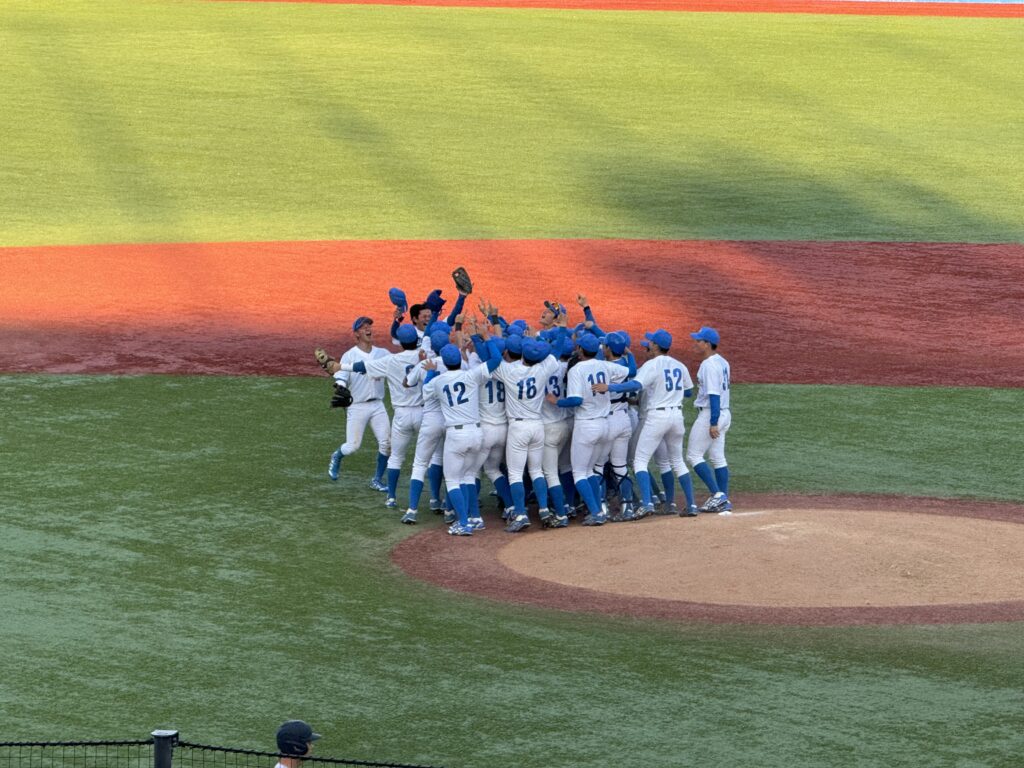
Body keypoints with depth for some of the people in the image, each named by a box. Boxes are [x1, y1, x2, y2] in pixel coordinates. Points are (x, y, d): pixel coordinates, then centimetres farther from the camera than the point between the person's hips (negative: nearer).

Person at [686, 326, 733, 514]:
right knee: (718, 458, 12)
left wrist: (713, 423, -25)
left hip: (710, 414, -10)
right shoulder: (722, 362, 12)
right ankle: (723, 501, 12)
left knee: (693, 455, -3)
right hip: (724, 414, 10)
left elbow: (714, 395, -23)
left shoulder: (709, 365, -18)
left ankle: (717, 494, -10)